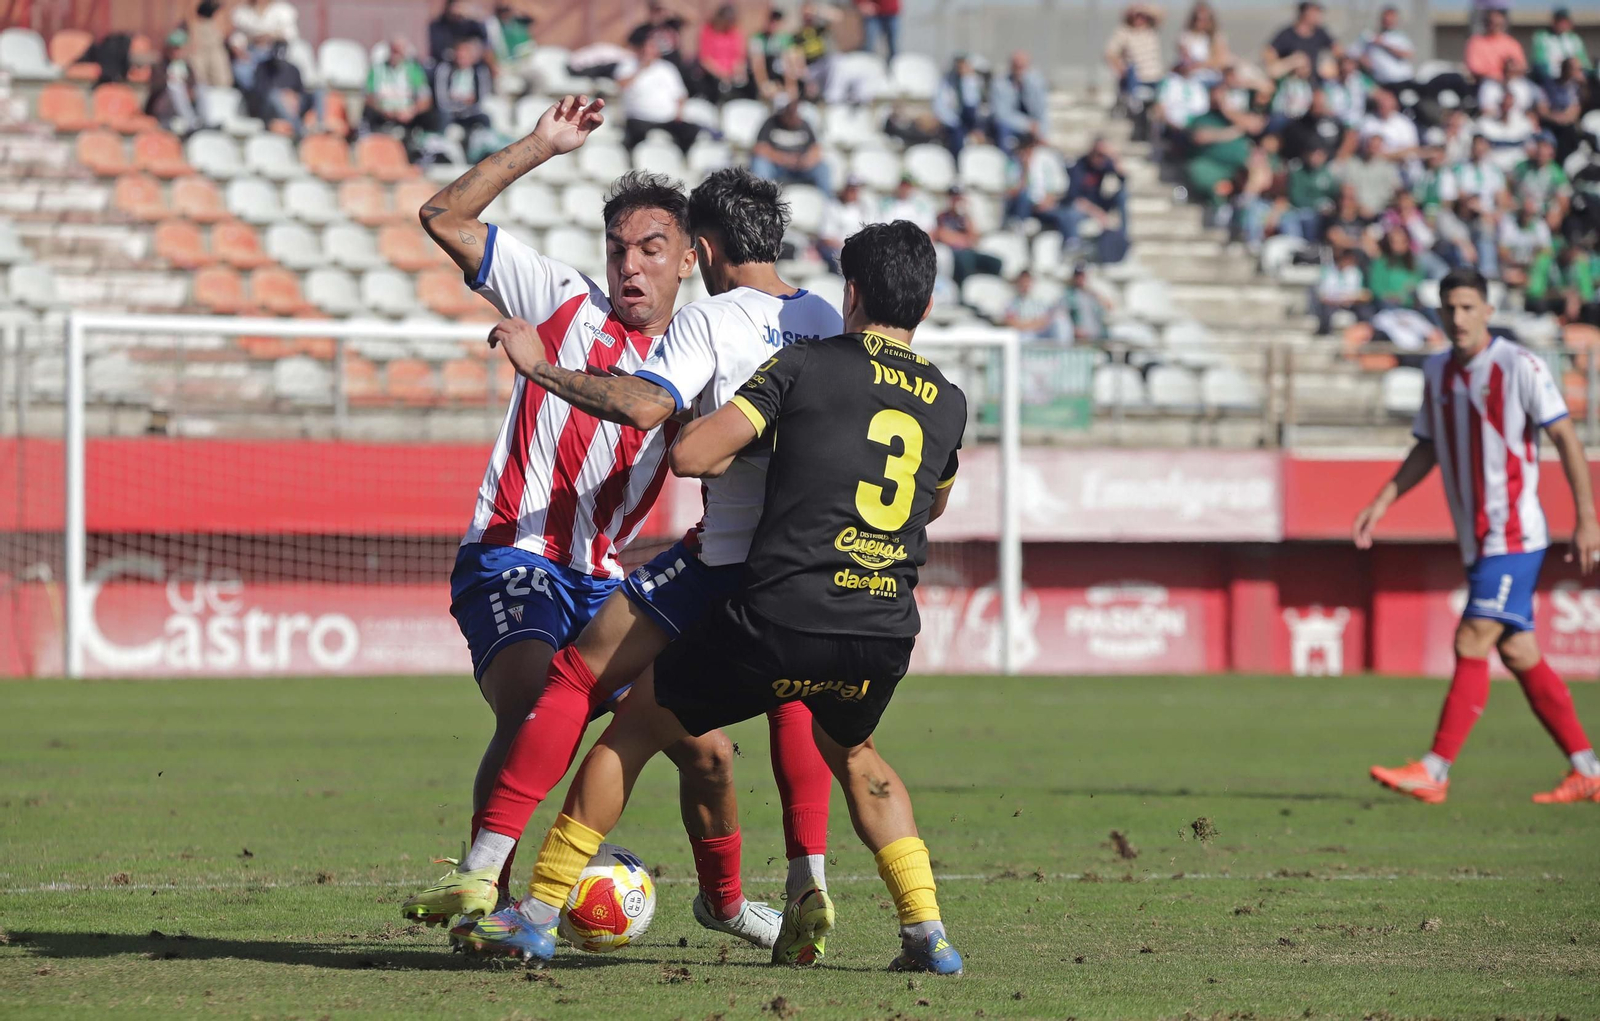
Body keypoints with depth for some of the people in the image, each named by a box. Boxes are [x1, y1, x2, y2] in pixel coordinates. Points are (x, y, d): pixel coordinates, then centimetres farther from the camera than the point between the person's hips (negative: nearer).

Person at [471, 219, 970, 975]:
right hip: (886, 635, 4)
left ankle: (540, 912, 17)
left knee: (637, 724, 16)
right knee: (852, 753, 35)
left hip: (780, 621, -4)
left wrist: (744, 455, 16)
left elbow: (691, 453, -7)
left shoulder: (807, 364, 0)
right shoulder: (948, 402, 13)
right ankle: (926, 930, 18)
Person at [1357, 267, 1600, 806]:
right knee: (1518, 653, 7)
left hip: (1515, 535, -7)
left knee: (1472, 643, -13)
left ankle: (1434, 772, -12)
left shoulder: (1520, 367, -10)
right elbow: (1427, 448, 21)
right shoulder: (1437, 371, 10)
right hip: (1478, 540, 7)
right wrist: (1384, 501, 11)